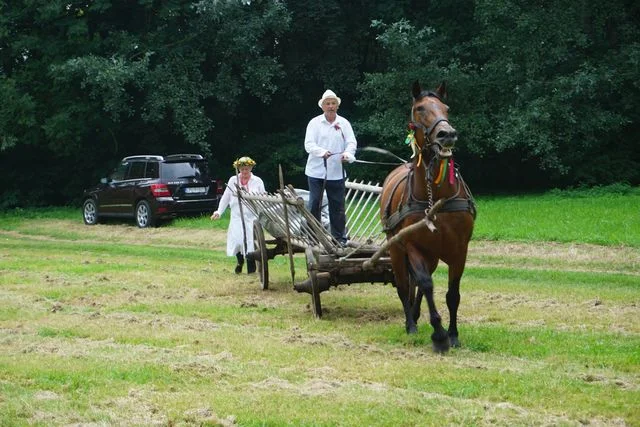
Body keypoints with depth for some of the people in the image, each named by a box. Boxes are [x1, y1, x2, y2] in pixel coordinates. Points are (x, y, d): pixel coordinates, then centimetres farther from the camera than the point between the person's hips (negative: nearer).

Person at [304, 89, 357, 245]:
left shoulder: (344, 123, 7)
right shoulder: (314, 123, 2)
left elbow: (351, 142, 0)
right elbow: (309, 144, -7)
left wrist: (347, 154, -22)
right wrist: (322, 152, -26)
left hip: (337, 172, 1)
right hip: (316, 171, -1)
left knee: (337, 206, 6)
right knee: (314, 205, 1)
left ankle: (340, 237, 14)